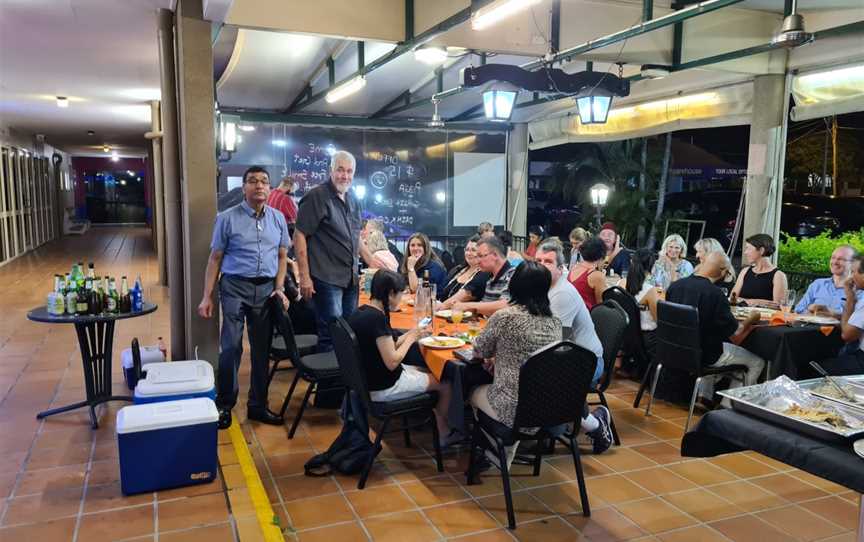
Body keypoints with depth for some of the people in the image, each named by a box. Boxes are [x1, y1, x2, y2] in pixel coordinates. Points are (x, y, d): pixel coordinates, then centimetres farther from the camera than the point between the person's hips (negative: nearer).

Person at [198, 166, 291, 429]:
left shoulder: (278, 218, 8)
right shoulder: (228, 218, -1)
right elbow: (215, 258, 1)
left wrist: (279, 288, 1)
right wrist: (207, 297, -2)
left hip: (266, 288, 3)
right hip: (236, 286, -3)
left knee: (262, 349, 9)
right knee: (231, 347, -7)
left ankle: (258, 405, 22)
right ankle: (224, 404, 11)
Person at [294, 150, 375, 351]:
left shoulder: (352, 199, 13)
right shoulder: (317, 196, -10)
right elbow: (299, 236, -12)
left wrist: (372, 263, 17)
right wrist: (305, 277, -16)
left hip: (350, 278, 8)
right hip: (326, 279, -7)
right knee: (331, 335, -6)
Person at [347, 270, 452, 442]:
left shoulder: (360, 312, 2)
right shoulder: (377, 318, -26)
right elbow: (392, 362, -24)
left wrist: (407, 336, 1)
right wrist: (410, 339, -10)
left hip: (367, 379, 9)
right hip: (383, 388, -9)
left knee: (427, 372, 24)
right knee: (446, 383, 7)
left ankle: (440, 428, 29)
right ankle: (445, 434, 29)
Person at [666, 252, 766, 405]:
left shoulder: (675, 285, -8)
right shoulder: (715, 294, -26)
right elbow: (736, 337, -17)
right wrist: (751, 319, 2)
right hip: (705, 355, -6)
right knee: (757, 363, 14)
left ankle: (705, 396, 34)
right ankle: (728, 405, 22)